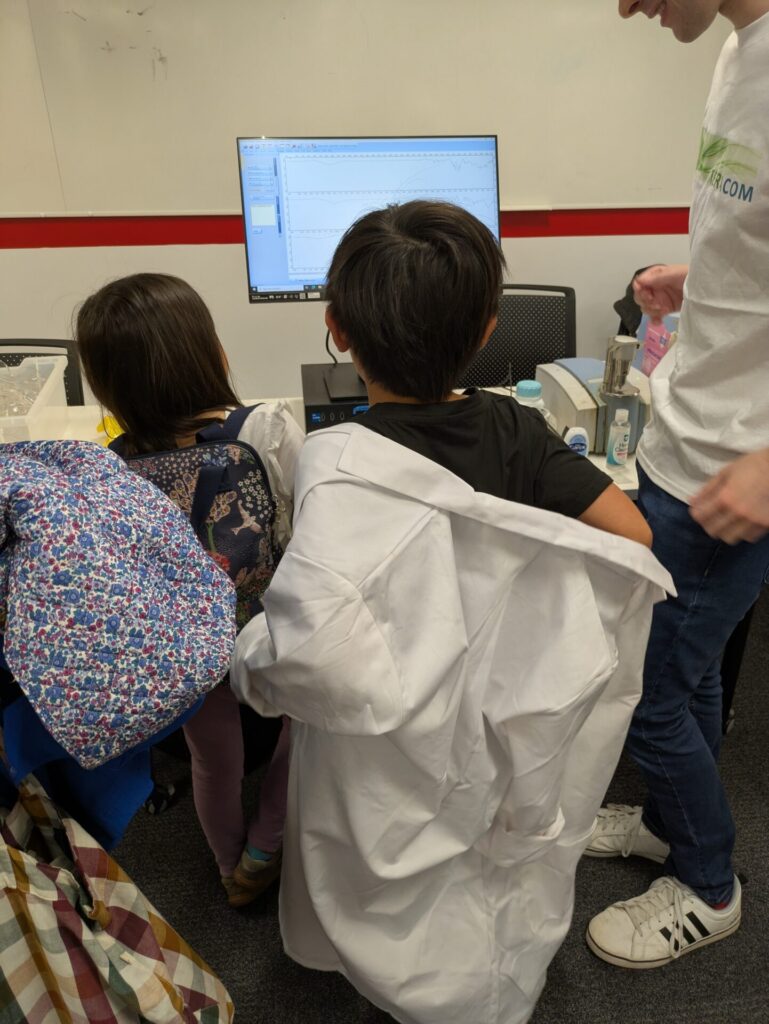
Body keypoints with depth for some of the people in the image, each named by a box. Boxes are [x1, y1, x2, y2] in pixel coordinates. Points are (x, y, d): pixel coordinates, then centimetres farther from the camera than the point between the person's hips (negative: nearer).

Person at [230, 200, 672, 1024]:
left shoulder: (341, 460, -32)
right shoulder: (514, 429, -16)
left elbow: (316, 638, -45)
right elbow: (632, 534, -14)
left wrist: (256, 667, -23)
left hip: (392, 761, -4)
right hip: (506, 730, 5)